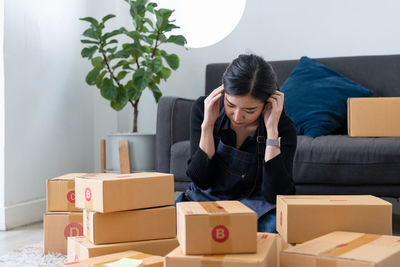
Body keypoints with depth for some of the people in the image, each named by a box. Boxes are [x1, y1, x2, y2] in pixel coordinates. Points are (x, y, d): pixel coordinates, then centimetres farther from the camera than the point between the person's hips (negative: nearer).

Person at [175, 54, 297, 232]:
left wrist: (272, 130, -27)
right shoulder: (203, 108, -12)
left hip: (255, 206, 1)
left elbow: (275, 195, -24)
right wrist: (207, 124, -24)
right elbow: (201, 180, -13)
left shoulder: (284, 128, -15)